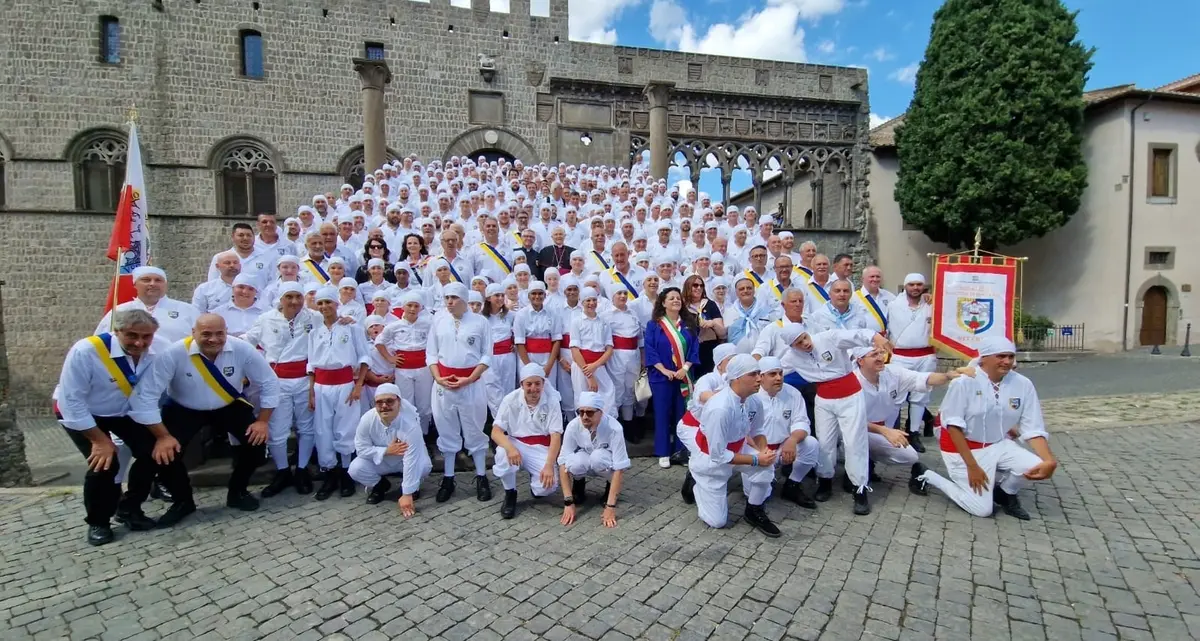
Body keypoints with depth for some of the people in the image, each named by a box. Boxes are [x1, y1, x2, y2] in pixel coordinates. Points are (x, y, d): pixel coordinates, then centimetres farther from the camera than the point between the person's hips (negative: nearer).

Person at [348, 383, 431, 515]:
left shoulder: (410, 424, -37)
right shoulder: (367, 419, -26)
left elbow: (411, 462, -35)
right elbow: (361, 448, -15)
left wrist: (407, 494, -34)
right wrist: (386, 451, -30)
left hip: (404, 460, -3)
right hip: (380, 460, 3)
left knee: (424, 466, -32)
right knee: (355, 469, -23)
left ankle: (412, 486, 5)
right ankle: (380, 485, 10)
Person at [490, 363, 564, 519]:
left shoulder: (551, 400, -13)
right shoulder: (511, 400, -10)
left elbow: (556, 436, -14)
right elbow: (496, 432, -13)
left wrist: (549, 466, -28)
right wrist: (510, 448, -35)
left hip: (541, 449, 0)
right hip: (516, 445, 1)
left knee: (548, 486, -24)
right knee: (503, 453, -34)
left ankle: (535, 479, 16)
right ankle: (510, 493, -5)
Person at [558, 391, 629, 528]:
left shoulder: (614, 428, -34)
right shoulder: (573, 426, -28)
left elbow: (619, 468, -33)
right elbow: (563, 463, -27)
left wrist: (610, 506, -36)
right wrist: (568, 502, -32)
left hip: (607, 465, -1)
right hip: (584, 462, 1)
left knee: (598, 457, -37)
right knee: (575, 462, -35)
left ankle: (611, 488, -4)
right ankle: (579, 486, 2)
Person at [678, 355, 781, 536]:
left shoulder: (754, 401, -17)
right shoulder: (720, 408, -37)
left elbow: (757, 430, 3)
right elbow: (719, 455, -30)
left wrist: (763, 449, -17)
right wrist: (756, 459, -25)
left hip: (736, 449, 6)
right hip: (711, 459, -5)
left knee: (766, 465, -24)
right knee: (717, 521, 2)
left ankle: (754, 512, 1)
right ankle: (695, 483, 28)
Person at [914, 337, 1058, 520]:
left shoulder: (1023, 384, -7)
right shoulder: (964, 381, -21)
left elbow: (1033, 429, -6)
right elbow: (953, 426, -18)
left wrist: (1049, 460, -24)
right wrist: (972, 466, -20)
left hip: (999, 445, 5)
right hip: (963, 448, -5)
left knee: (1037, 467, -21)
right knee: (982, 509, -8)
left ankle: (1005, 493, 12)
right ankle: (928, 476, 14)